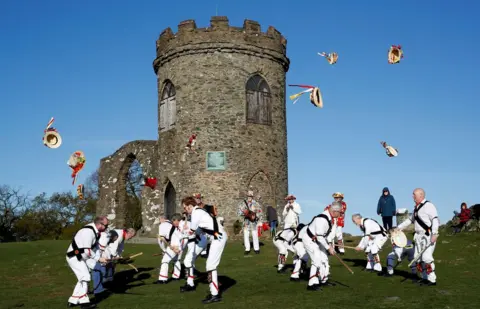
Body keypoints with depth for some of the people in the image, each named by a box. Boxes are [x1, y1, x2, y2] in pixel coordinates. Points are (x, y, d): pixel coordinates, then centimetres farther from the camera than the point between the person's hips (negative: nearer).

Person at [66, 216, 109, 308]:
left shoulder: (95, 231, 4)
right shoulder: (88, 232, -26)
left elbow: (95, 247, 7)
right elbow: (87, 251, -26)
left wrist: (100, 258, -5)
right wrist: (98, 258, -17)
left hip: (79, 257, 10)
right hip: (74, 257, -10)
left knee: (83, 278, 14)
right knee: (85, 277, -12)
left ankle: (73, 301, 21)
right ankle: (84, 302, -9)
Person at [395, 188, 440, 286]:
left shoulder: (428, 205, -11)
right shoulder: (416, 207, 17)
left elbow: (435, 220, -18)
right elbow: (411, 219, 29)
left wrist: (434, 234, -27)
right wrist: (399, 227, 28)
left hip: (428, 236, -9)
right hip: (419, 236, 9)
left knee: (426, 257, -14)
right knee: (418, 257, 9)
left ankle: (432, 279, -8)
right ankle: (424, 278, 18)